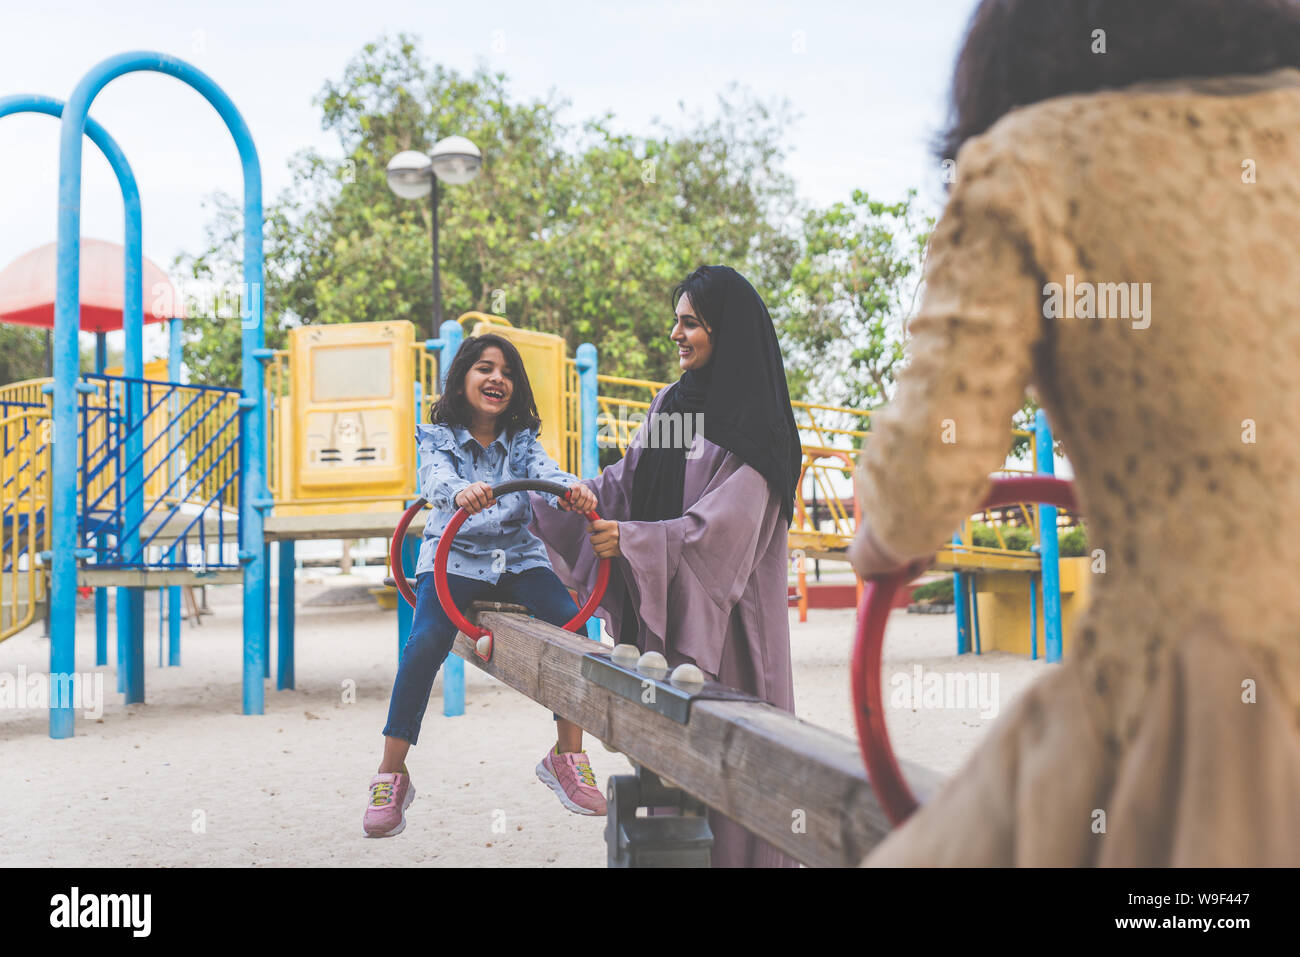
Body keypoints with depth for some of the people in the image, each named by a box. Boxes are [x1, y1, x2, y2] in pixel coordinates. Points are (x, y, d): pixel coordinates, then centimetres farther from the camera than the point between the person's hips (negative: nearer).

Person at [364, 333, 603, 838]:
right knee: (425, 643, -26)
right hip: (454, 558, -2)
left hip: (518, 557, 2)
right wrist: (462, 493, -46)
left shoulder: (521, 439, 9)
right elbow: (436, 479, -20)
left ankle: (566, 756, -12)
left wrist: (572, 489, -38)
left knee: (571, 619, -23)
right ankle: (391, 775, -13)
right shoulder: (438, 437, 3)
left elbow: (544, 470, -13)